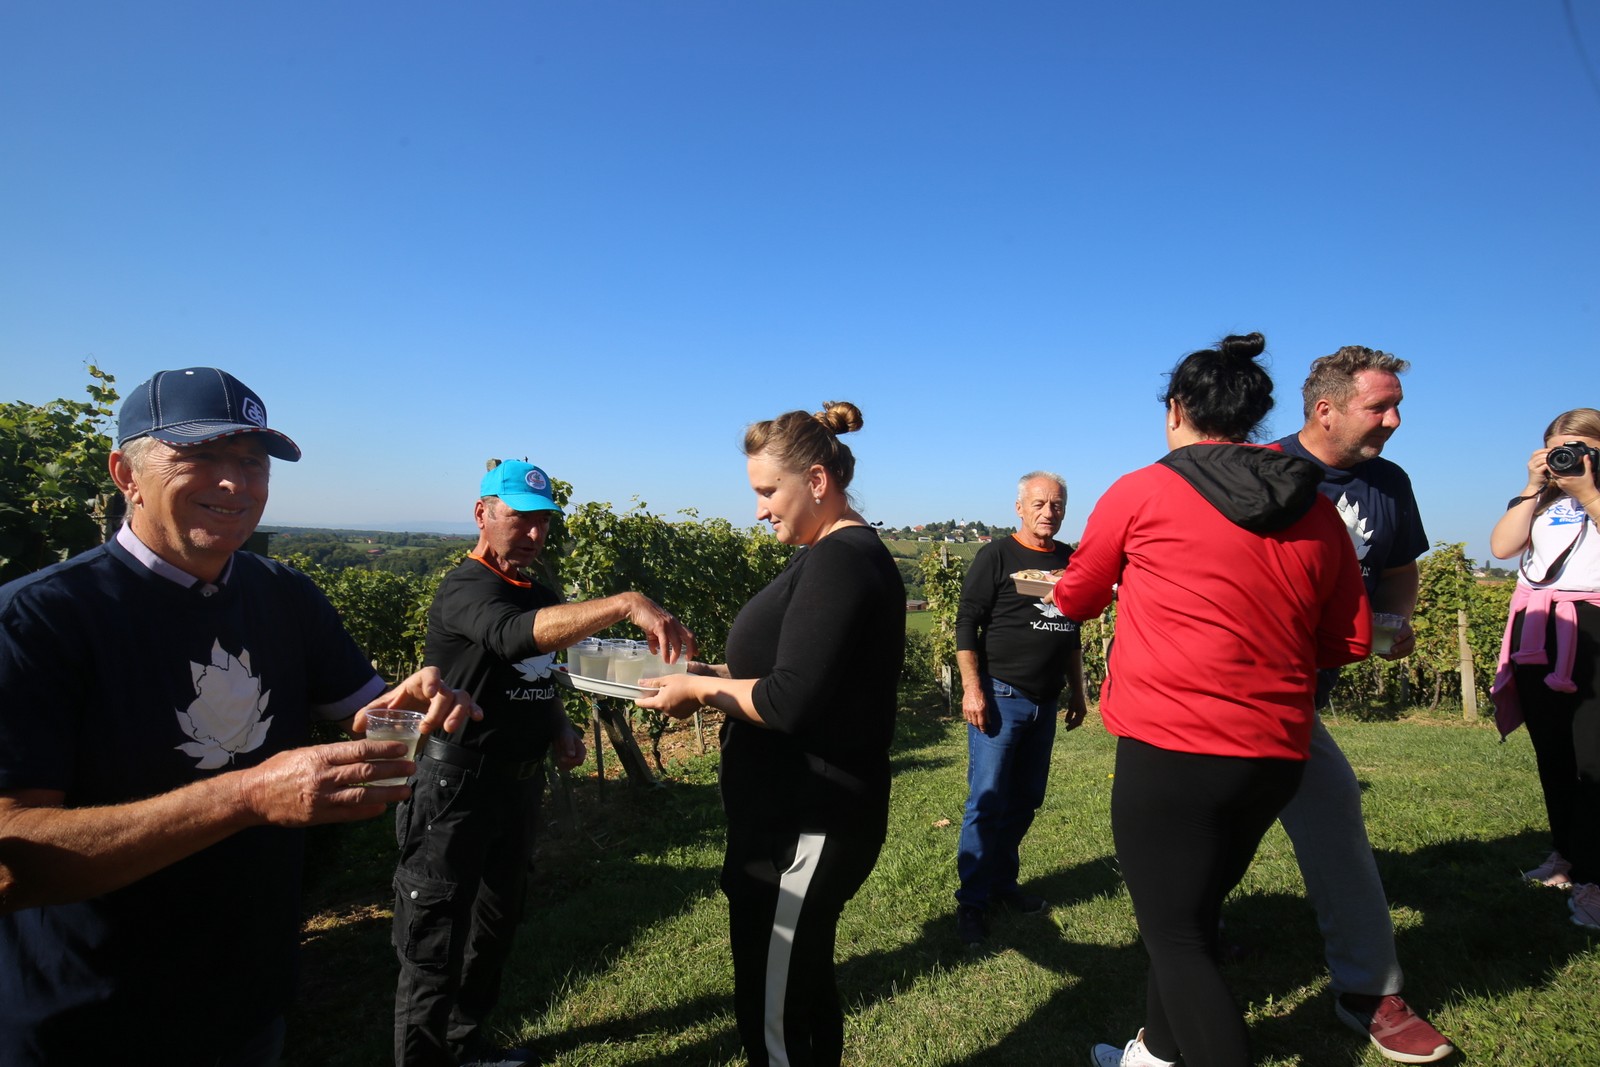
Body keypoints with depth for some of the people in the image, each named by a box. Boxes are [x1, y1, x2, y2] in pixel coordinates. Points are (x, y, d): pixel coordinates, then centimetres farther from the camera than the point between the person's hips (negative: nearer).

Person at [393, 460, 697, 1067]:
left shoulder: (542, 596, 9)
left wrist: (558, 729, 3)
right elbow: (516, 634, -41)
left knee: (496, 925, 21)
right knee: (436, 941, 5)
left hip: (520, 783, 9)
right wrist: (627, 604, -51)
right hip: (458, 786, -8)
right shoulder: (464, 589, -18)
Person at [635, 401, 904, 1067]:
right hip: (799, 814, 10)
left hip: (805, 828, -10)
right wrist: (720, 677, 7)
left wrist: (699, 689, -11)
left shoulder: (838, 562, -20)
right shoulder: (846, 554, 12)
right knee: (805, 987, 24)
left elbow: (791, 702, -25)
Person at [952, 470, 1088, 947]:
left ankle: (1002, 882, 27)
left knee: (1026, 799, 12)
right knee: (988, 800, -4)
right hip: (1000, 696, -6)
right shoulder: (996, 556, -5)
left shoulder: (1068, 560, 11)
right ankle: (971, 900, 6)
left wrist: (1076, 692, 18)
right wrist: (972, 689, -15)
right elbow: (967, 623, -8)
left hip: (1045, 702, 6)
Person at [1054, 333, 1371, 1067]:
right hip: (1277, 754, 6)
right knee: (1192, 912, 23)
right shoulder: (1316, 510, 5)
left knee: (1177, 936, 6)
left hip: (1169, 750, -6)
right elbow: (1351, 639, 11)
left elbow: (1075, 600, 7)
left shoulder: (1140, 492, -7)